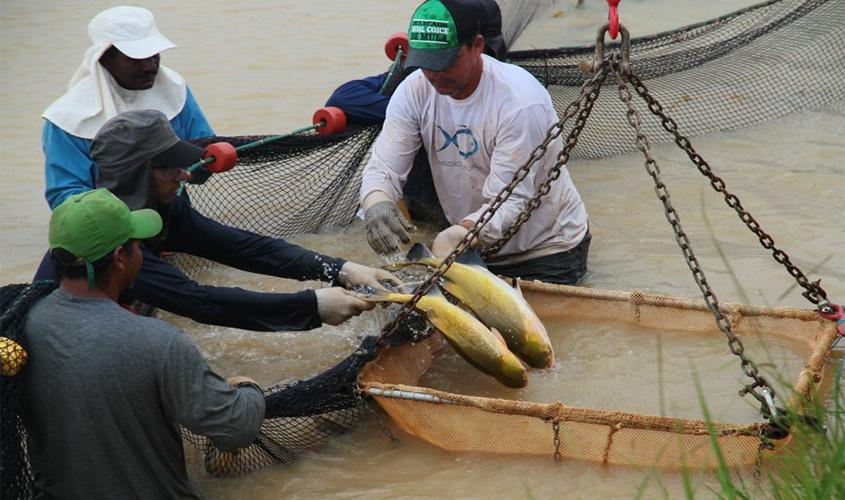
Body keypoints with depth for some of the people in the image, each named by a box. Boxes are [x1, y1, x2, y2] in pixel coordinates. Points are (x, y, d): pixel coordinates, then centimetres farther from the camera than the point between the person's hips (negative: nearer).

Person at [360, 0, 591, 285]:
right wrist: (376, 203, -38)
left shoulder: (521, 101, -28)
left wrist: (460, 235, -49)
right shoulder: (415, 91, -10)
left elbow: (509, 199, -30)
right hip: (471, 245, 5)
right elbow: (384, 165, -14)